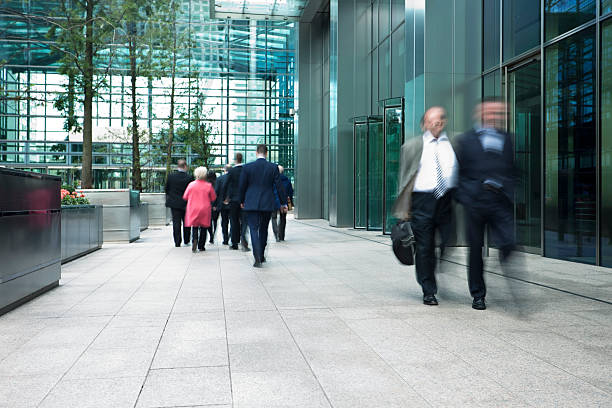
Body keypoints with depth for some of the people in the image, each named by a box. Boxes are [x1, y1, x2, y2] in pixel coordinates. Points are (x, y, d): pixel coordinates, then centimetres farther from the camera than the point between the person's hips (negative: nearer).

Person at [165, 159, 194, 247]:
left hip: (174, 203, 1)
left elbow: (167, 189, 5)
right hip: (185, 204, -1)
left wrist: (168, 199, 18)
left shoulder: (170, 176, -3)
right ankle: (186, 241, 19)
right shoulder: (189, 177, -10)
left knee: (176, 223, 4)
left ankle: (177, 242, 3)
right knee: (186, 223, 13)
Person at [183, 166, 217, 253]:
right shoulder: (209, 185, -6)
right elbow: (213, 198, 3)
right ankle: (201, 246, 12)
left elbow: (185, 197, 5)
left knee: (195, 227, 7)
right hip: (205, 209, 0)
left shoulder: (191, 184, -4)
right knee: (203, 228, 10)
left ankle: (194, 240, -20)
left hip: (193, 209, 0)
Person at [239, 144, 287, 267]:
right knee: (263, 230, 16)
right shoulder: (273, 167, -2)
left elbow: (242, 186, 2)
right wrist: (283, 202, 9)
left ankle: (257, 258, -16)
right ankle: (261, 255, 27)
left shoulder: (247, 167, -3)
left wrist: (242, 201, 17)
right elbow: (279, 186, 0)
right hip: (267, 204, 2)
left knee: (254, 229, -2)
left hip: (251, 204, -1)